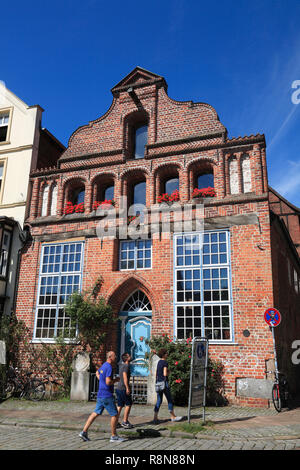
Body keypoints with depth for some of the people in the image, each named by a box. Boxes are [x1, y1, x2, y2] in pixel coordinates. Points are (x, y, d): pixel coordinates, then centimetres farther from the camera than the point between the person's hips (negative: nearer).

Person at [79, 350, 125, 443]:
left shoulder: (104, 366, 12)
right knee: (115, 415, 1)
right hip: (107, 396, -9)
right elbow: (108, 382, -25)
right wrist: (116, 380, -8)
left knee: (96, 413, 12)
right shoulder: (109, 367, -19)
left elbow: (97, 372, 33)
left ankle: (84, 432, 11)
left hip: (101, 395, 9)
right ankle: (114, 436, 10)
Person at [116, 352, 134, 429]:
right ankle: (125, 422, 3)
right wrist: (127, 388, -24)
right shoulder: (126, 366, -12)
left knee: (120, 405, 11)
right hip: (123, 388, -9)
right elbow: (125, 376, -22)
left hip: (118, 388, 9)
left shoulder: (122, 366, 17)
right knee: (128, 404, 1)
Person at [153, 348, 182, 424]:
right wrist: (169, 372, -1)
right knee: (169, 399, 6)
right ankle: (173, 416, 16)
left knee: (159, 400, 8)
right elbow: (165, 374, -21)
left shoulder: (159, 362, 13)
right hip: (164, 382, -8)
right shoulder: (165, 363, -13)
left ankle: (155, 418, 3)